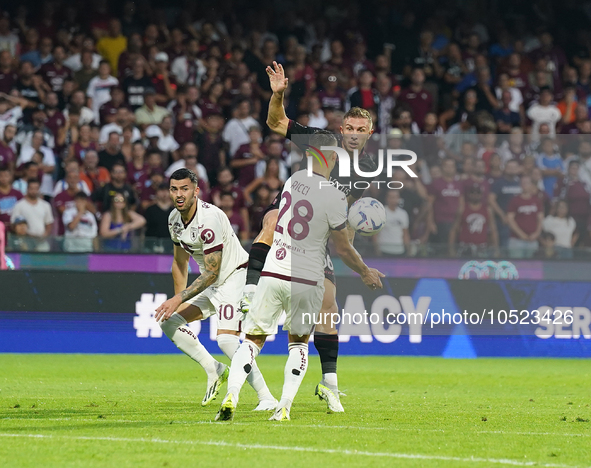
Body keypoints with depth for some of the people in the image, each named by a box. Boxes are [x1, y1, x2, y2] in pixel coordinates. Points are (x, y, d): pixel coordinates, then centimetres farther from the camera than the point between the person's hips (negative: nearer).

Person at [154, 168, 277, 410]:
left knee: (226, 339, -25)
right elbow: (180, 262, 16)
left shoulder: (209, 219, -26)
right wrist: (177, 301, 17)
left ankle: (266, 397, -22)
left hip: (236, 276, -9)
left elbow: (211, 273, -24)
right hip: (211, 284, 9)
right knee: (169, 322, 0)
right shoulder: (174, 218, 2)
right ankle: (215, 371, 7)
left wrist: (178, 299, -23)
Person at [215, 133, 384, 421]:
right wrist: (365, 273, 14)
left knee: (253, 340, 10)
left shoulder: (293, 180, 2)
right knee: (298, 343, 18)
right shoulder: (334, 197, -13)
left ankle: (231, 397, -10)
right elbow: (343, 249, -4)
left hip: (273, 274, 3)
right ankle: (284, 406, 6)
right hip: (307, 279, -3)